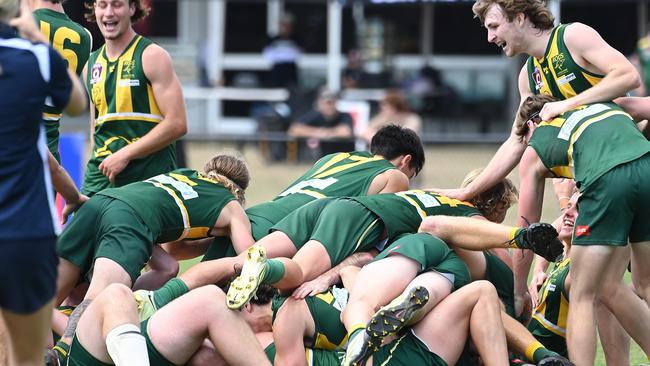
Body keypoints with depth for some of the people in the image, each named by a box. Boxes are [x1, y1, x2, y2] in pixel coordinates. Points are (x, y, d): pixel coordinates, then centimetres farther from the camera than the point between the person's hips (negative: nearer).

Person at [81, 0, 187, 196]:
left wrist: (125, 154, -14)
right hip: (100, 178, 6)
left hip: (149, 177, -5)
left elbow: (177, 124, -11)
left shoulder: (152, 56, -4)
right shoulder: (92, 65, 16)